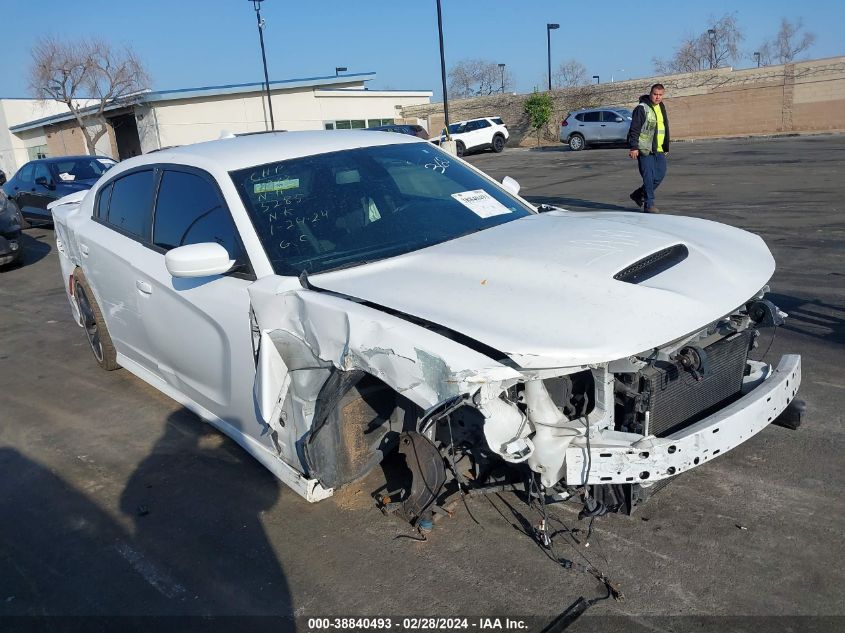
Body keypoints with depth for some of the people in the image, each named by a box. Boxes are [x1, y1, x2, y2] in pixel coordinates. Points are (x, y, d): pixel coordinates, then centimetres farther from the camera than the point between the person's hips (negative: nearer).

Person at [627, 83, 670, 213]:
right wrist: (633, 147, -20)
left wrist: (666, 147, 25)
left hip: (659, 150, 8)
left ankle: (638, 195, 23)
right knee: (648, 177, -8)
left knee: (660, 175, 7)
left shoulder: (661, 108, 18)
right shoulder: (642, 108, -7)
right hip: (645, 149, -8)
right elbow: (634, 129, -13)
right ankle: (649, 204, -1)